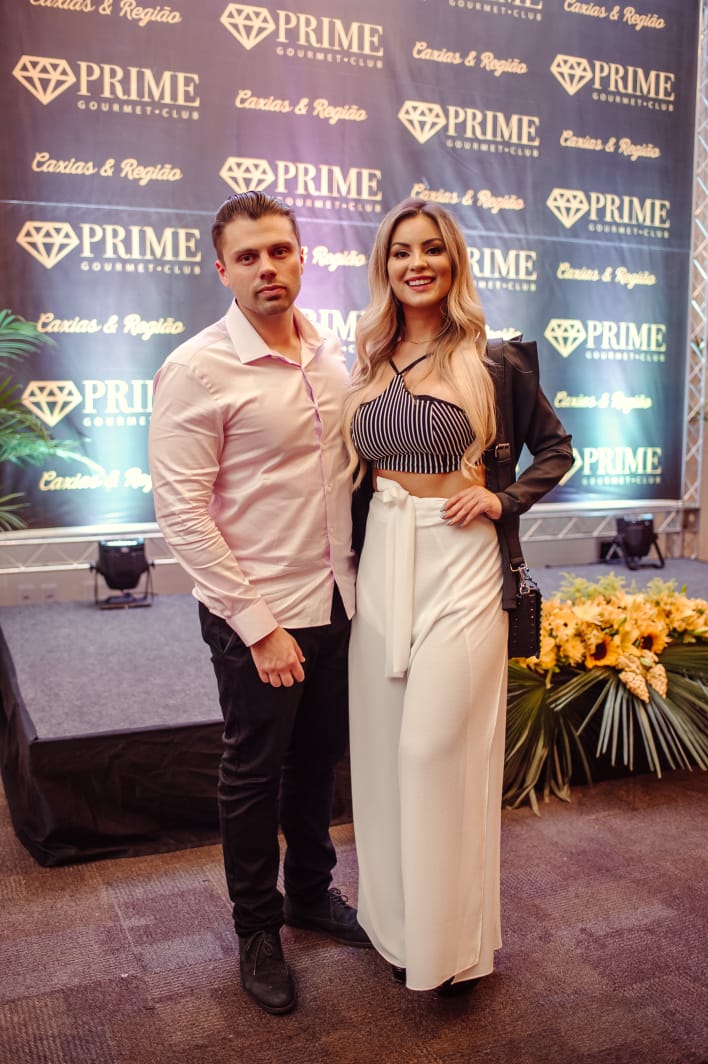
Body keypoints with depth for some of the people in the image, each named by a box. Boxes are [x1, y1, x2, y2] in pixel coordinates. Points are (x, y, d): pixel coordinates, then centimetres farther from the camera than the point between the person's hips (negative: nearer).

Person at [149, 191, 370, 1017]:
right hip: (257, 614, -5)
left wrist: (355, 574, 6)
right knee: (254, 772, 11)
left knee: (319, 758, 20)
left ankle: (311, 892, 43)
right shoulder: (198, 370, -15)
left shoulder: (331, 354, 4)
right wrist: (257, 626, -17)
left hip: (334, 600, 6)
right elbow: (181, 513, -17)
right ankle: (257, 927, 33)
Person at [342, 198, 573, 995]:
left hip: (459, 563, -5)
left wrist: (503, 498, -8)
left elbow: (556, 448, 7)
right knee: (383, 744, 10)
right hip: (381, 560, 5)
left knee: (435, 745, -5)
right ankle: (395, 920, 30)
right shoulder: (367, 367, 10)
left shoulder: (492, 362, -3)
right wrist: (353, 558, 7)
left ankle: (451, 940, 16)